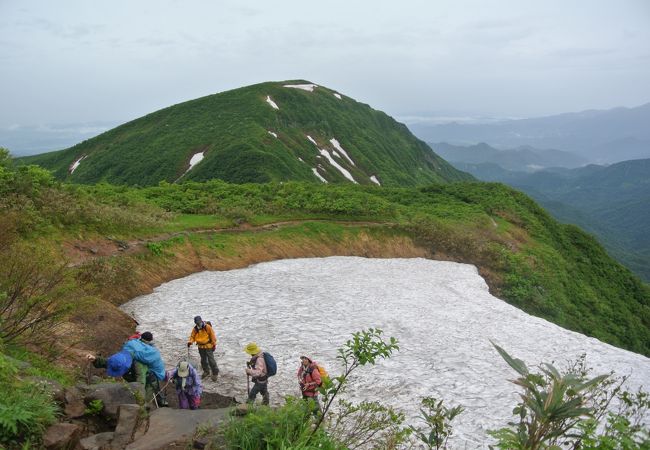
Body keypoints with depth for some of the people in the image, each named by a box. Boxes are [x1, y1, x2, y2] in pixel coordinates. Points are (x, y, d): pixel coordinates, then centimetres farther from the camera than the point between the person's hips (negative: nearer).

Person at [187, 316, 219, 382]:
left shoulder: (207, 327, -16)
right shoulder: (195, 329, -3)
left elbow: (212, 336, -11)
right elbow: (192, 336, 4)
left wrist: (214, 344, -9)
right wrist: (190, 342, -17)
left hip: (208, 346, -5)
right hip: (201, 347, 5)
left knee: (211, 360, -6)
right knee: (203, 360, 16)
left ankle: (215, 373, 5)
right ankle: (206, 371, 35)